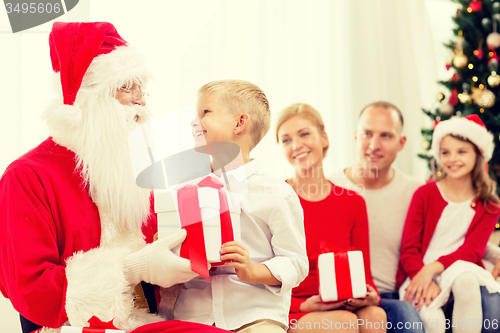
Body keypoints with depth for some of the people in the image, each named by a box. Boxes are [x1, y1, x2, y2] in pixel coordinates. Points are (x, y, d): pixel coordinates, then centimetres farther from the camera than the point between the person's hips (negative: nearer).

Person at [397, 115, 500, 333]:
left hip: (461, 268, 2)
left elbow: (473, 249, -5)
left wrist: (433, 268, -22)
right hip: (418, 273, -2)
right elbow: (409, 249, -3)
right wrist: (426, 283, -22)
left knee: (465, 280, -36)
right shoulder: (425, 194, 2)